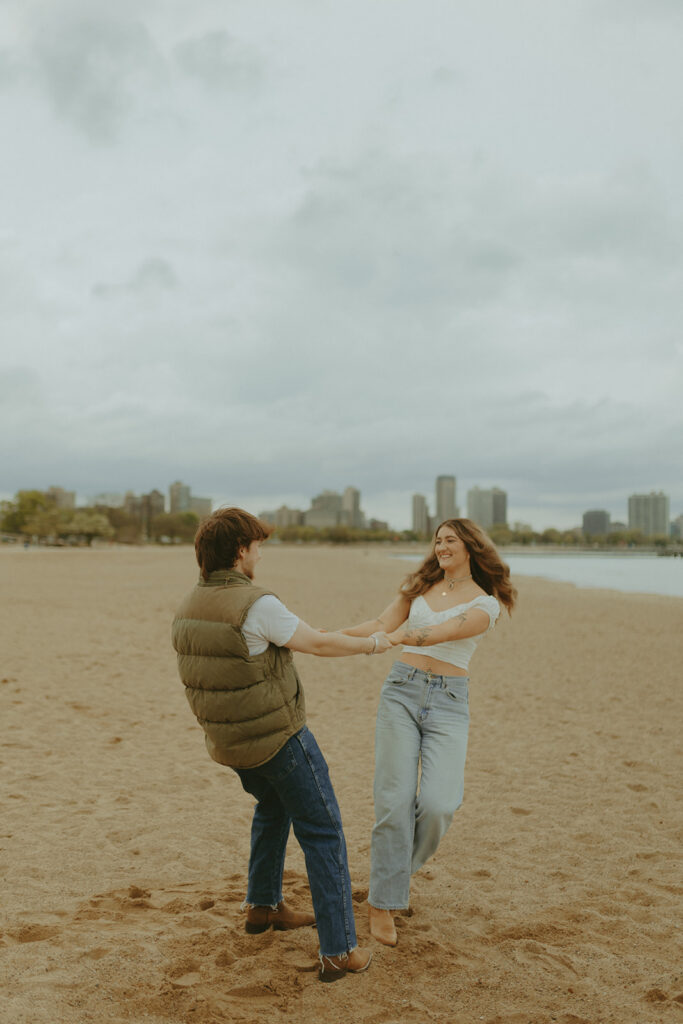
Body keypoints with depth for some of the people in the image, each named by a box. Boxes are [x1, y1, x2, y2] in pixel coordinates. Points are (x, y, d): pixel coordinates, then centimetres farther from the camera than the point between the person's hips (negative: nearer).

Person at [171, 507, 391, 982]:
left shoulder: (187, 610, 1)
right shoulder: (256, 604, -24)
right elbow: (320, 646, -15)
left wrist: (296, 635, 24)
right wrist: (371, 644, 1)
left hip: (227, 741, 8)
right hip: (279, 738, -8)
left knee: (273, 808, 32)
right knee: (323, 834, 4)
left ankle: (263, 905, 43)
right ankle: (339, 951, 8)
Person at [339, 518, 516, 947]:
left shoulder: (486, 603, -1)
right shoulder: (421, 587, 14)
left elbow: (443, 632, -17)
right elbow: (383, 623, 8)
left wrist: (394, 637, -33)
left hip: (448, 702, -2)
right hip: (401, 691, 2)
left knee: (439, 804, -15)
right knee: (395, 799, -6)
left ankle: (406, 864, 17)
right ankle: (383, 903, 6)